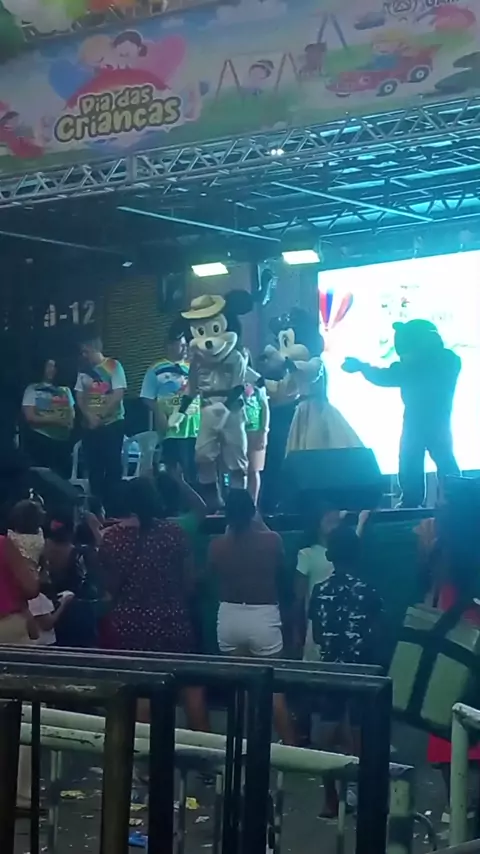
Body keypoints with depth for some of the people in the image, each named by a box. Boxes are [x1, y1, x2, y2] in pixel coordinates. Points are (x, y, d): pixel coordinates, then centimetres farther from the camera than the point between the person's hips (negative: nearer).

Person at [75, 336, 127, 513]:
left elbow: (118, 395, -10)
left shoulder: (114, 366, -4)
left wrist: (100, 416, -12)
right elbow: (79, 398, 8)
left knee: (112, 466, -4)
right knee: (94, 466, 5)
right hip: (90, 425, 4)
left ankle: (111, 507, 0)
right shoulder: (84, 370, 9)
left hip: (112, 423, -4)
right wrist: (90, 417, -9)